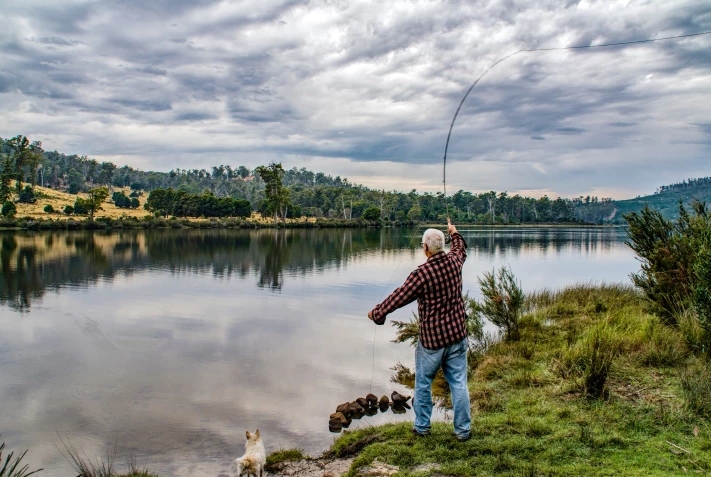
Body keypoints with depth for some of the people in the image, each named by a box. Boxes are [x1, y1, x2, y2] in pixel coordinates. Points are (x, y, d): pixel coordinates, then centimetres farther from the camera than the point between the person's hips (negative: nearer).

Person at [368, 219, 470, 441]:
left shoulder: (421, 273, -21)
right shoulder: (454, 262, -4)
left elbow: (398, 298, -13)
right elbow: (461, 249, 22)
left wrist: (376, 312, 1)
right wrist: (454, 232, 41)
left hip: (431, 339, -5)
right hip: (457, 335, 5)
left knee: (423, 383, 13)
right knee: (459, 383, 10)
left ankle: (421, 427, 26)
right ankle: (463, 429, 18)